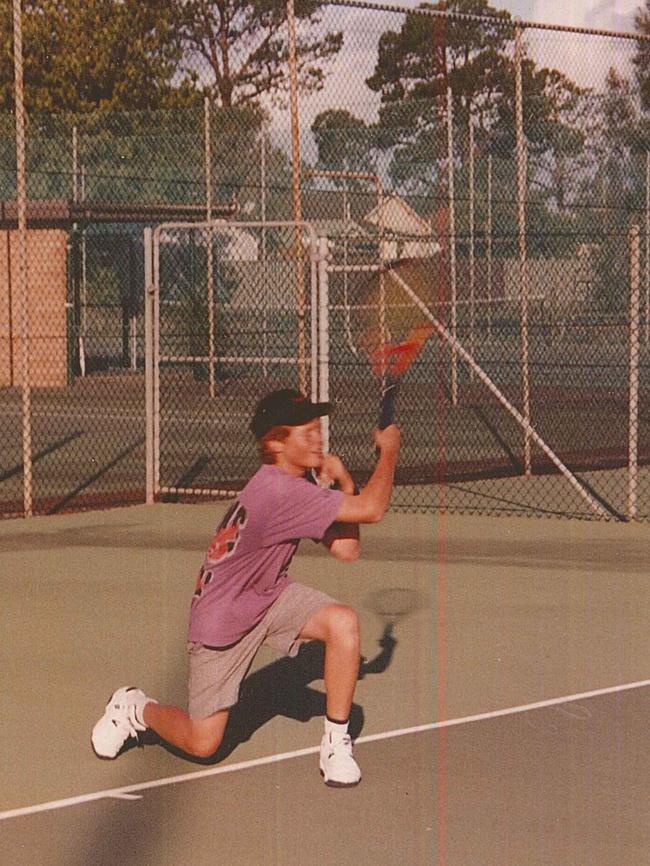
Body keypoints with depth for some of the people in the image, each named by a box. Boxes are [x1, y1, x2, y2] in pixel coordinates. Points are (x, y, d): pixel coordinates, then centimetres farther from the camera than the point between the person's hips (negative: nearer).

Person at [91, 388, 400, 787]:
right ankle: (135, 708, 32)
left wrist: (344, 484, -14)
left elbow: (346, 550, -5)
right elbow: (372, 509, -35)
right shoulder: (278, 491, -33)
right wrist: (389, 448, -21)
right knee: (202, 744, 0)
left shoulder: (303, 482, -4)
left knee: (344, 621, -22)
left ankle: (337, 742, -6)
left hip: (272, 596, 8)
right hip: (222, 616, -7)